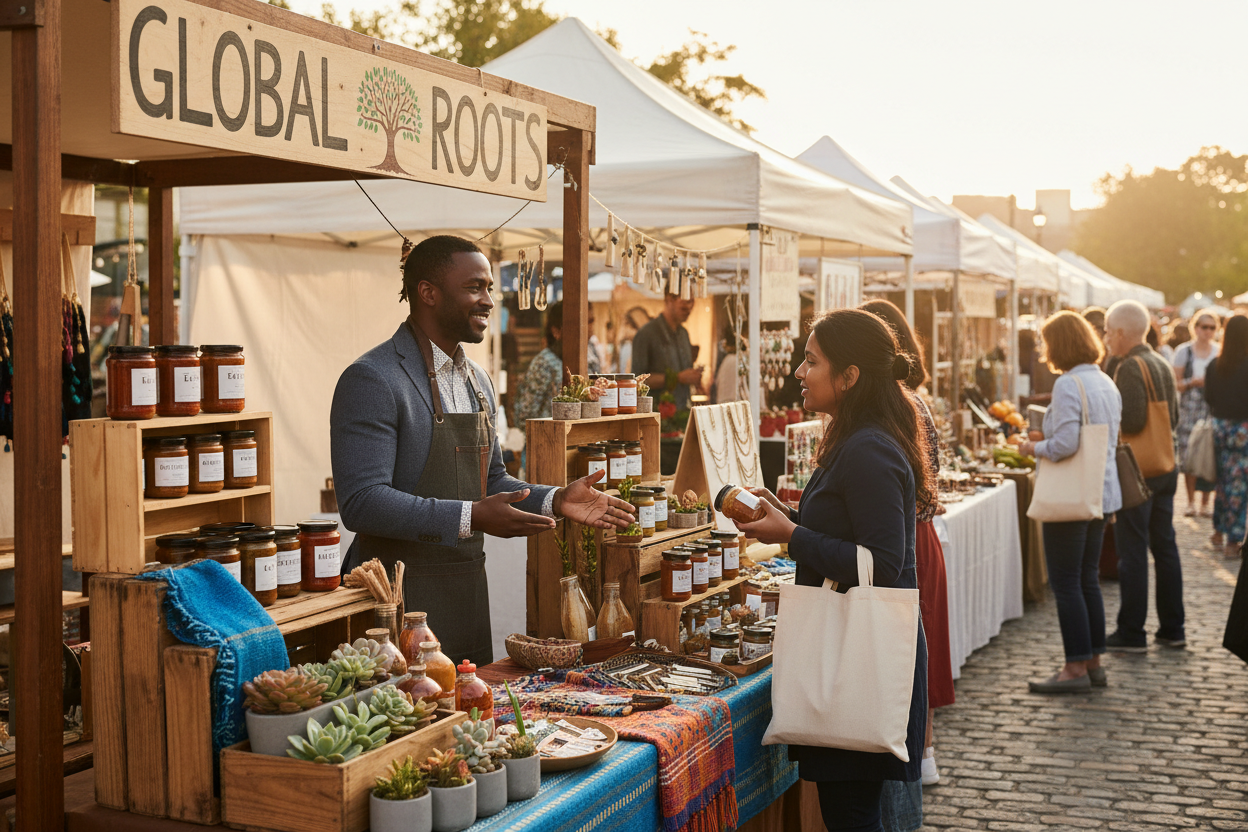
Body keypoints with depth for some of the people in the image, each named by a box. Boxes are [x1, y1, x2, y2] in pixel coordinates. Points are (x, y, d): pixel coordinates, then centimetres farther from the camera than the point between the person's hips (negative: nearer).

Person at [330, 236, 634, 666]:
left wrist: (555, 500, 3)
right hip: (402, 594, -8)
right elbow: (361, 501, -23)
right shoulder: (372, 380, -15)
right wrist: (471, 517, -28)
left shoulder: (476, 380, 12)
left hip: (469, 592, 8)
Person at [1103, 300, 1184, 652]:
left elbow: (1132, 421, -23)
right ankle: (1172, 629, 21)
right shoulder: (1162, 364, 11)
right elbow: (1173, 416, 16)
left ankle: (1131, 633, 3)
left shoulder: (1130, 367, -16)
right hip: (1166, 466, 9)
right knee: (1164, 546, 14)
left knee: (1132, 551, -2)